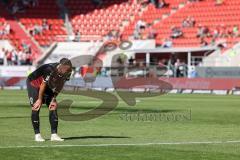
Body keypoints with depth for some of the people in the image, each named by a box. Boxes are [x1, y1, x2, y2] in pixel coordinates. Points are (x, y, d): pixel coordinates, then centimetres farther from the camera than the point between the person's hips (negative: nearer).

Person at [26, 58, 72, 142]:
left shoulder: (66, 73, -19)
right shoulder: (50, 70, -38)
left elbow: (59, 86, -4)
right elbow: (43, 85, -26)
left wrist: (54, 99, -8)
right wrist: (40, 99, -16)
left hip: (48, 87, 6)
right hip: (34, 83, -6)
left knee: (53, 107, -4)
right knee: (36, 108, -14)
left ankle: (54, 134, -3)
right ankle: (37, 135, -7)